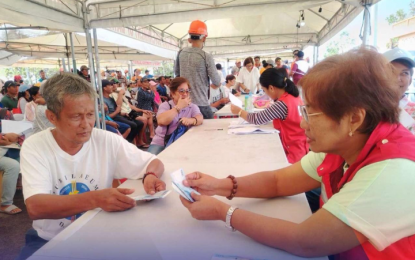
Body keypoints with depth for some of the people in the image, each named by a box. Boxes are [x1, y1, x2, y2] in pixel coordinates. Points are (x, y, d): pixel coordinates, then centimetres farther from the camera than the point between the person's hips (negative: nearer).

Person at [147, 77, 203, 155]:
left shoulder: (192, 107, 7)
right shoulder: (165, 105, 3)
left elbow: (200, 119, -14)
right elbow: (161, 121, -18)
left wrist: (192, 120, -38)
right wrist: (178, 107, -16)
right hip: (161, 143, -1)